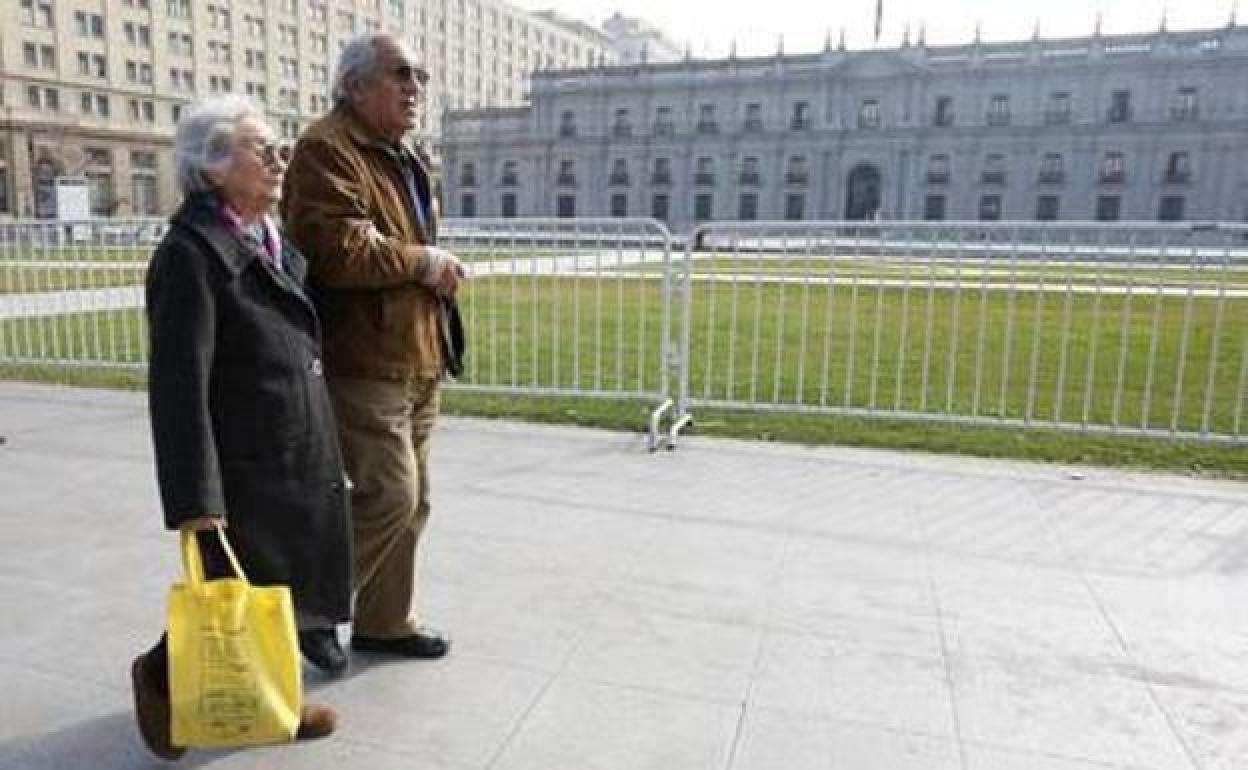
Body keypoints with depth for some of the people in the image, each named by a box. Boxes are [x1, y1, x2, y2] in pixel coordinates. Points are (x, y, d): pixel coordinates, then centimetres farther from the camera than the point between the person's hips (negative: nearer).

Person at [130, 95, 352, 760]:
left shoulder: (275, 244, 10)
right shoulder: (190, 253, -17)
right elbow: (179, 386, -20)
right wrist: (194, 499, -21)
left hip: (299, 463, 8)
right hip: (244, 472, -8)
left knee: (292, 587, 17)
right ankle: (163, 677, 33)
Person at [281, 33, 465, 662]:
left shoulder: (403, 158, 20)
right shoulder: (327, 149, -11)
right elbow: (340, 252, -25)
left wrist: (440, 272, 12)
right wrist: (425, 262, -13)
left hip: (417, 361, 10)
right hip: (364, 364, -10)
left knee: (411, 501, 14)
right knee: (389, 496, -10)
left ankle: (386, 622, 30)